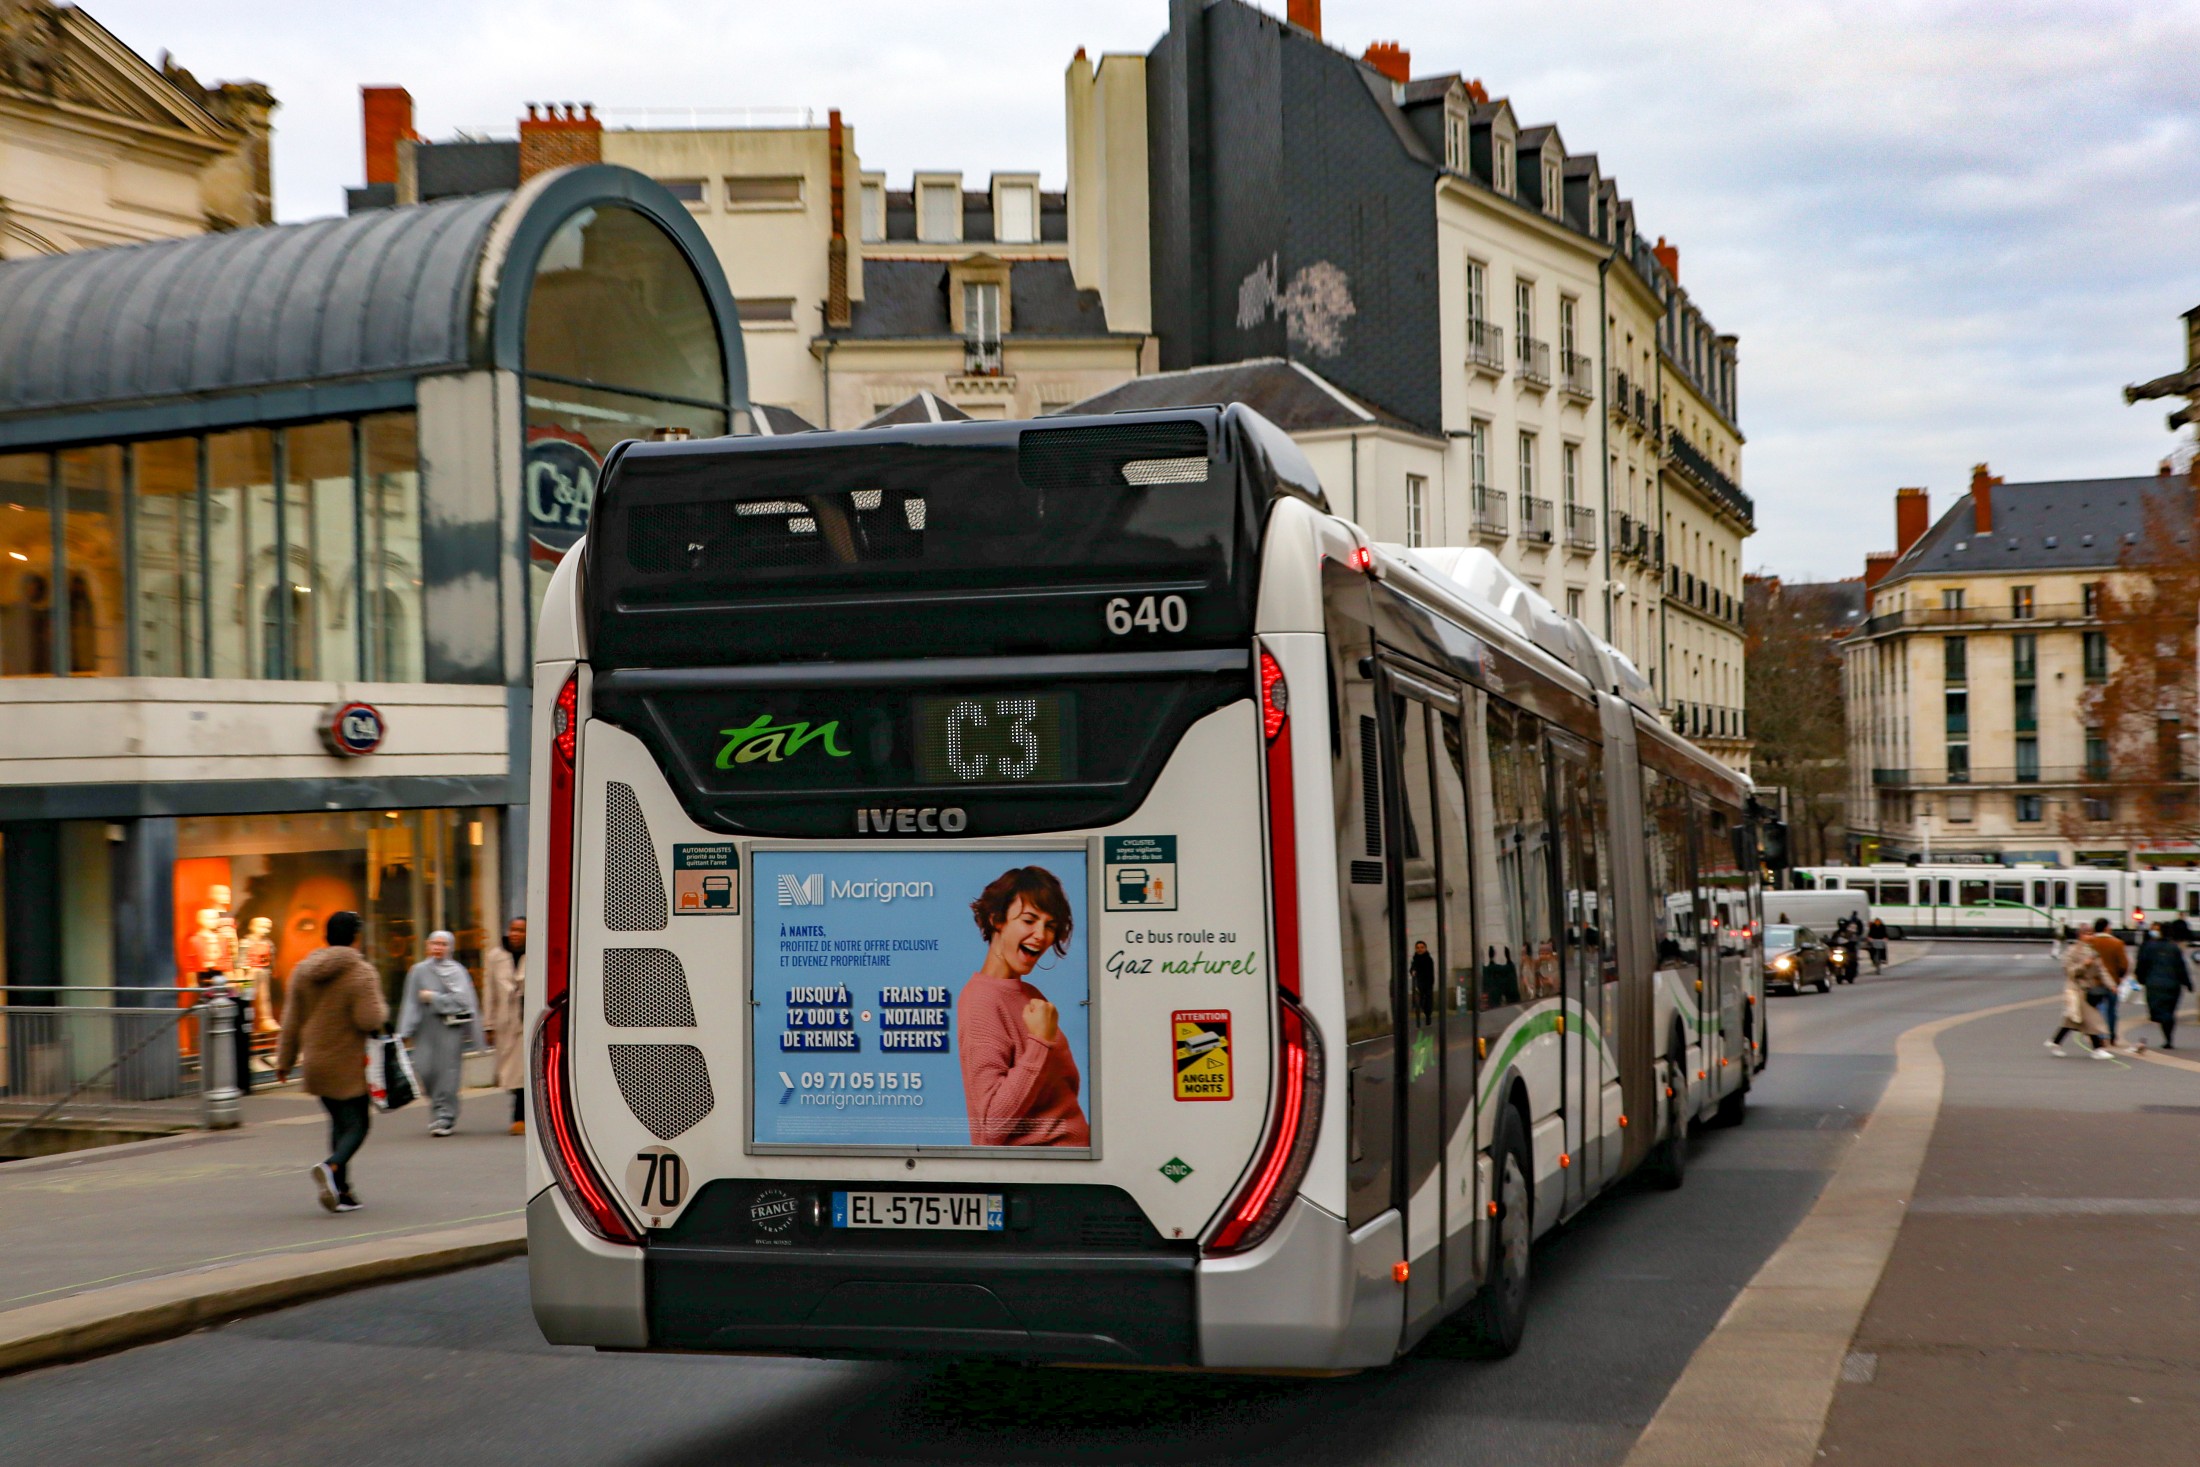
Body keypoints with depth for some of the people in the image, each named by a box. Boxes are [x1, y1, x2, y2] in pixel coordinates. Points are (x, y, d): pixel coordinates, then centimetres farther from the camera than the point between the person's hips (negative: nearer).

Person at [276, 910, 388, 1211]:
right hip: (348, 1064, -6)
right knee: (356, 1125, 1)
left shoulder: (303, 970, 6)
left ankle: (342, 1191, 14)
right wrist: (382, 1009, 1)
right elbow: (370, 1020, -21)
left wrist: (285, 1059, 14)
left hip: (315, 1062, 6)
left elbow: (292, 1019, 9)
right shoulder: (361, 972, -14)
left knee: (339, 1123, 17)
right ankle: (331, 1167, -27)